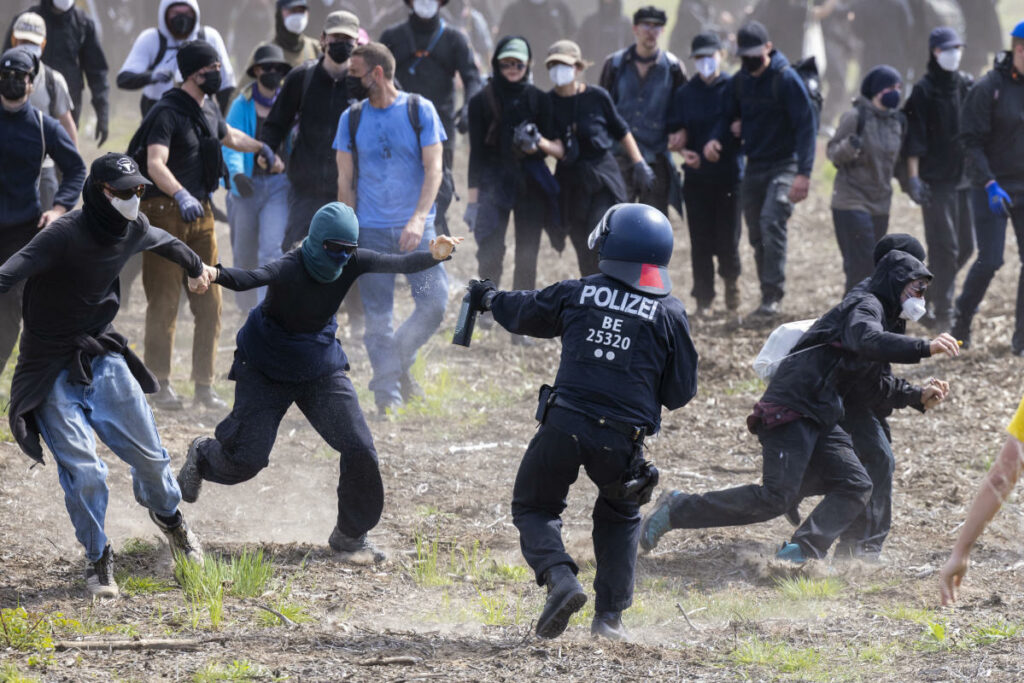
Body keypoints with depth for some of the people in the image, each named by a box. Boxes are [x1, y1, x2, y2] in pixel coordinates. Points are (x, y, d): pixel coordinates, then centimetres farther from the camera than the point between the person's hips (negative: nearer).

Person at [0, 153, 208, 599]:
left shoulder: (132, 230, -2)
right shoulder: (64, 235, -24)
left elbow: (165, 242, 23)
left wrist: (195, 268, 44)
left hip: (102, 358, 6)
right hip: (53, 371, -6)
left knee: (149, 456, 8)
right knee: (83, 470, -13)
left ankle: (167, 515, 42)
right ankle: (98, 560, 10)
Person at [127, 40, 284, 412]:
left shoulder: (209, 110, 12)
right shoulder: (167, 113, -15)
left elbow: (229, 136, 37)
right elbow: (155, 164, -30)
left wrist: (263, 149, 49)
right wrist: (181, 195, -46)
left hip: (201, 212, 8)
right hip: (165, 211, -8)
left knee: (209, 304, 4)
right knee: (164, 304, -4)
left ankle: (204, 385, 10)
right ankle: (161, 385, 3)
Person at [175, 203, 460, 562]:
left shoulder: (351, 263, -14)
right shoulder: (290, 268, -30)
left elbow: (398, 264, -22)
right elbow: (251, 278, -49)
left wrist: (434, 256, -43)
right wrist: (214, 274, -70)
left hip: (320, 370, 4)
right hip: (265, 370, -4)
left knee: (359, 449, -7)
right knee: (246, 459, -3)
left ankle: (350, 535, 13)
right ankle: (202, 456, 35)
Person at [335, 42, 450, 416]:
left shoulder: (420, 111, 0)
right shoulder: (352, 119, 6)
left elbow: (433, 169, -4)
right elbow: (346, 181, 8)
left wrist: (418, 219, -18)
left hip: (415, 228, -1)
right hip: (371, 231, 1)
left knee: (435, 302, -10)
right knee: (378, 316, -1)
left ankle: (400, 361, 13)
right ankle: (387, 395, 6)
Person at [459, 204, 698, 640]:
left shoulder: (577, 294, 4)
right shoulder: (670, 313, 2)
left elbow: (524, 313, 24)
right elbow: (681, 392, 5)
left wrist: (490, 299, 45)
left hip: (564, 425, -1)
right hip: (623, 439, 1)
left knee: (533, 507, 18)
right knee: (620, 516, 26)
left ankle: (560, 579, -9)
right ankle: (610, 614, 18)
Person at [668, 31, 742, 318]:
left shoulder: (733, 89, 3)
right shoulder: (684, 94, 9)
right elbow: (675, 133, 7)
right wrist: (683, 150, -13)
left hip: (730, 175, -2)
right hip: (697, 176, 2)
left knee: (728, 239, -3)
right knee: (700, 240, 1)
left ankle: (731, 284, 23)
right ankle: (703, 299, 9)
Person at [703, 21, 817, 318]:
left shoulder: (786, 79, -14)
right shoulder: (740, 80, 7)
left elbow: (807, 124, -16)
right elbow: (730, 115, 19)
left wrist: (803, 173, -23)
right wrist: (715, 138, -5)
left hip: (784, 165, -7)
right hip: (753, 167, 7)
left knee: (771, 222, -23)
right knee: (758, 236, 8)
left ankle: (772, 297, -24)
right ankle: (769, 295, 18)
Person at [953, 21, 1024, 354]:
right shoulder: (989, 87, -10)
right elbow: (972, 141, -11)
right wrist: (990, 184, -19)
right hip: (993, 186, -4)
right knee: (990, 260, -8)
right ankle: (962, 322, 15)